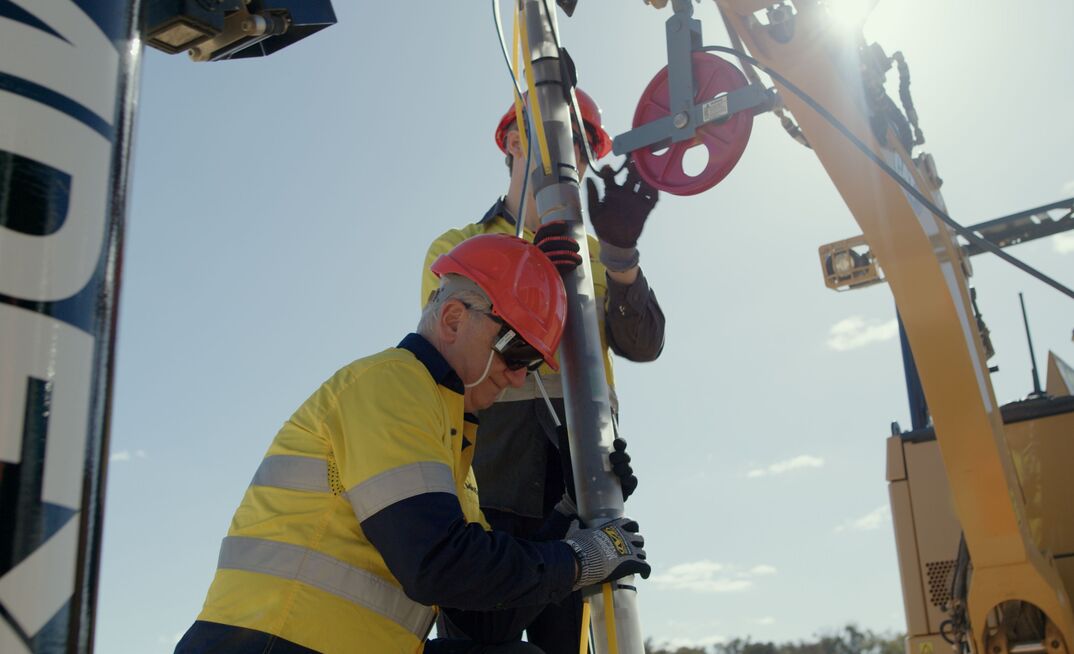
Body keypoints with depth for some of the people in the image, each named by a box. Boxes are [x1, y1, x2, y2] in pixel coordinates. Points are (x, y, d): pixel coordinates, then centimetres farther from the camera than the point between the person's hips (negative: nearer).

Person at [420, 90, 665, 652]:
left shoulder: (594, 254, 20)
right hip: (490, 478, -2)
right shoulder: (456, 248, 13)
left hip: (581, 479, 2)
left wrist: (619, 250, -12)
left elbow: (643, 345, 4)